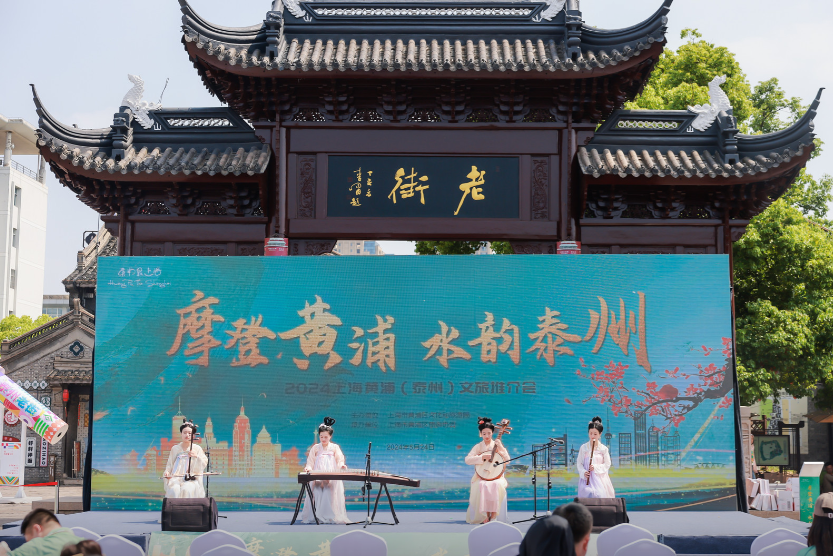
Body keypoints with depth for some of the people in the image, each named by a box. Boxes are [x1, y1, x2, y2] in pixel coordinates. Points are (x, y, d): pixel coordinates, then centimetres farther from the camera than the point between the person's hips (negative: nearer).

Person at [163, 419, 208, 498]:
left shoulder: (197, 448, 9)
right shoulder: (175, 449, 15)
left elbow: (204, 465, 2)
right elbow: (170, 464, 18)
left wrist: (196, 456, -16)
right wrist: (167, 472, -2)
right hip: (176, 478, 1)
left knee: (187, 489, -34)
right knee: (174, 490, -32)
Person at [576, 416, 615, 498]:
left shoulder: (604, 449, 3)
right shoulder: (583, 447, 4)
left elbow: (607, 464, 5)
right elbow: (579, 463, 6)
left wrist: (595, 467, -10)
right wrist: (583, 472, -12)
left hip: (600, 478, 0)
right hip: (587, 478, 0)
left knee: (600, 494, -17)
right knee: (588, 493, -20)